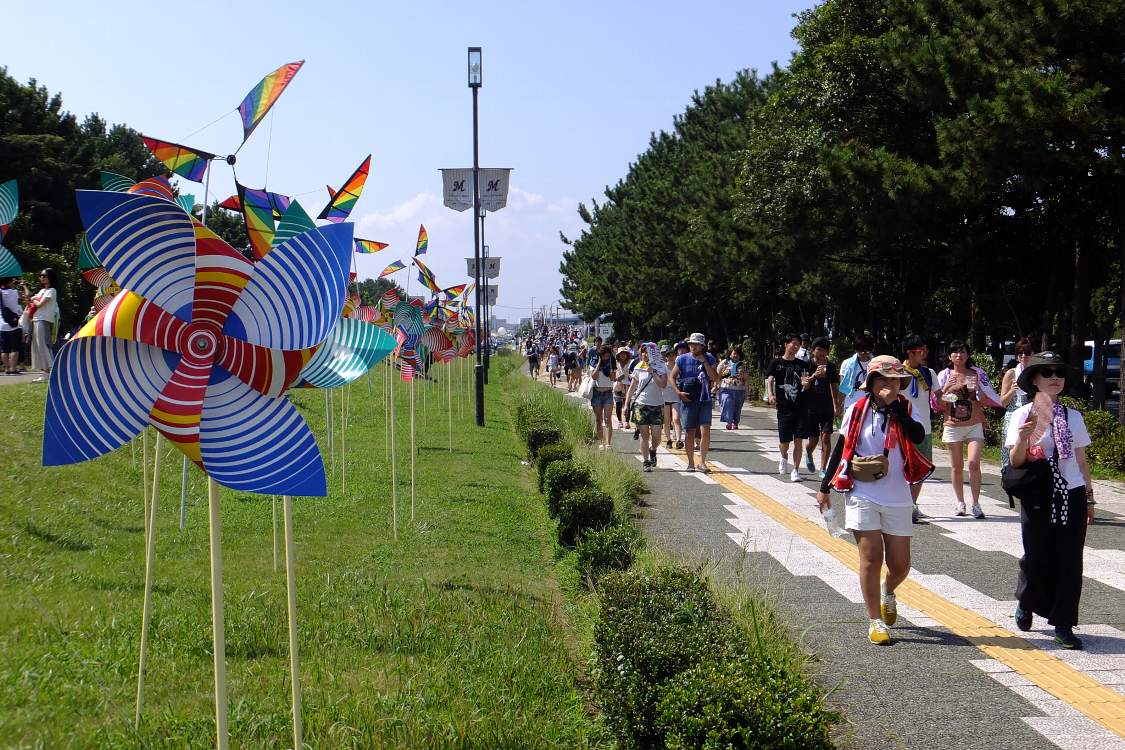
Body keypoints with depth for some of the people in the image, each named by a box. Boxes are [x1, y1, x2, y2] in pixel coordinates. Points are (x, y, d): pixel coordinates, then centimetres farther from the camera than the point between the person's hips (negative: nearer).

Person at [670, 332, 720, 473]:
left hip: (705, 400, 0)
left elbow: (715, 379, -6)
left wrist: (704, 362, -11)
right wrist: (678, 392, -7)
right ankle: (691, 463, 15)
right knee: (690, 433, 3)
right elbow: (672, 377, 7)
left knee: (705, 432, -10)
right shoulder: (682, 359, 3)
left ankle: (702, 462, 2)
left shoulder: (709, 359, 4)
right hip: (688, 400, 0)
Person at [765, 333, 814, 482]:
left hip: (800, 407, 1)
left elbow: (807, 386, 9)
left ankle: (796, 470, 5)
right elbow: (769, 380, -7)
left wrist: (806, 383, -16)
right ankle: (784, 458, 37)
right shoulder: (777, 363, 3)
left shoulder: (802, 365, 10)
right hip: (784, 408, -1)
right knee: (784, 442, 4)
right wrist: (770, 395, -27)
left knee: (798, 440, -3)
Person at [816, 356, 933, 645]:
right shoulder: (858, 410, 0)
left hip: (897, 498, 2)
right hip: (862, 495, -2)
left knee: (900, 564, 6)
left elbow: (918, 436, -18)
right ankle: (875, 621, 4)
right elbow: (841, 448, 8)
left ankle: (887, 592, 40)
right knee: (871, 556, -7)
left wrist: (895, 406, -21)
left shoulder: (905, 409, 2)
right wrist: (825, 487, 9)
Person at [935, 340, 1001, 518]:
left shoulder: (977, 373, 4)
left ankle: (976, 504, -11)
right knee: (956, 466, 5)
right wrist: (945, 389, -12)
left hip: (975, 425, -1)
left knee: (974, 463, -14)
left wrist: (979, 388, -14)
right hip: (952, 425, 1)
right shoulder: (944, 375, 5)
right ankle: (960, 503, 17)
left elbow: (986, 402, 4)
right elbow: (938, 405, 5)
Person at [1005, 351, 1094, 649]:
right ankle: (1026, 604, 33)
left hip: (1072, 496, 3)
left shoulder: (1073, 417, 6)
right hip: (1038, 498, -3)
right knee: (1036, 558, 3)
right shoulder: (1023, 415, -3)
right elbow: (1015, 462, -5)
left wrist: (1089, 497, 14)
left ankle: (1063, 625, 11)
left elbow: (1081, 460, 13)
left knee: (1070, 561, 1)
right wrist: (1023, 438, -23)